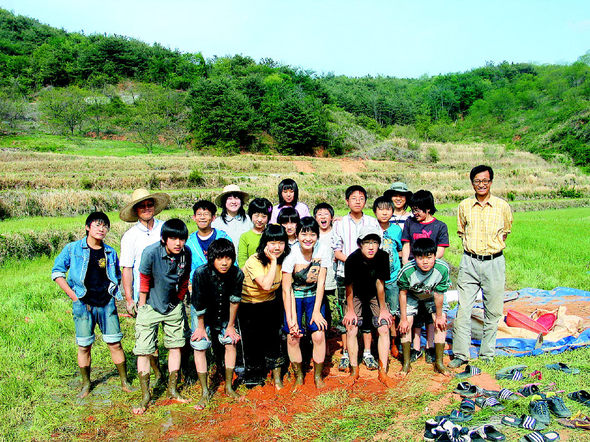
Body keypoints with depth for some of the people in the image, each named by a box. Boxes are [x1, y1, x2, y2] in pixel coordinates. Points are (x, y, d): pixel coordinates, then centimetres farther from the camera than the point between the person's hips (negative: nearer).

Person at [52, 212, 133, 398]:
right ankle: (86, 385, 25)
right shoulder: (73, 249, -1)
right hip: (83, 304, -2)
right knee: (84, 347, 7)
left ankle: (125, 382, 16)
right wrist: (73, 295, -5)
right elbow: (57, 272, 2)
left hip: (107, 304, 2)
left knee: (115, 344, 3)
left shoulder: (110, 252, 7)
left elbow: (117, 276, 21)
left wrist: (113, 293, 7)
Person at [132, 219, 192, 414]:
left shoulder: (186, 253, -13)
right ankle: (145, 395, 12)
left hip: (174, 307, 3)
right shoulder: (151, 253, -24)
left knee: (176, 346, 9)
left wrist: (179, 301, 9)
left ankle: (172, 389, 25)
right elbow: (144, 281, -12)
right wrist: (141, 307, -4)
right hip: (150, 307, -3)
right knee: (143, 351, -3)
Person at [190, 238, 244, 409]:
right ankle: (205, 392, 3)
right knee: (199, 346, -9)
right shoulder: (201, 273, -33)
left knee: (230, 342, -4)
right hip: (202, 313, -2)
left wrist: (231, 325, -4)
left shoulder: (237, 274, -26)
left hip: (224, 312, 2)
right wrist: (201, 327, -11)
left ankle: (229, 387, 13)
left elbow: (234, 300, -12)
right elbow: (199, 305, -21)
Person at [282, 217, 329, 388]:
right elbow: (286, 290, -16)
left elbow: (321, 282, -9)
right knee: (293, 337, -9)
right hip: (294, 297, -1)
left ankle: (318, 376, 11)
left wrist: (316, 311, -12)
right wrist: (291, 318, -19)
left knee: (319, 335, -11)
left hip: (314, 296, 1)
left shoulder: (323, 251, -15)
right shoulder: (291, 254, -20)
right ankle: (298, 376, 15)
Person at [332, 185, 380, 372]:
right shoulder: (340, 224, 6)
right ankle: (346, 354, 12)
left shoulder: (372, 222, 8)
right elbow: (336, 251, 3)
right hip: (345, 274, 0)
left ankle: (367, 353, 14)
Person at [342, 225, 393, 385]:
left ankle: (383, 371, 1)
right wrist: (350, 310, -8)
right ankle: (354, 370, 3)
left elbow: (380, 283, -13)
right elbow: (349, 286, -14)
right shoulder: (352, 259, -27)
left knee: (384, 328, -10)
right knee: (351, 329, -12)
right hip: (356, 295, -1)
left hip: (375, 295, 1)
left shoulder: (382, 256, -24)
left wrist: (383, 309, -6)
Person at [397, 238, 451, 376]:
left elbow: (439, 294, -21)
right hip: (412, 295, -1)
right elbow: (403, 293, -19)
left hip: (432, 296, 1)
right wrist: (403, 318, -13)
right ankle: (406, 363, 6)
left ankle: (439, 363, 7)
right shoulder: (407, 271, -37)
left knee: (441, 323, -9)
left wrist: (439, 316, -9)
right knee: (406, 324, -10)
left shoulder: (443, 269, -35)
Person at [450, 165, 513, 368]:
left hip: (494, 262, 0)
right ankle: (461, 354, 9)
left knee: (493, 311, 7)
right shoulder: (464, 206, 4)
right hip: (469, 262, 1)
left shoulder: (503, 206, 1)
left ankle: (487, 354, 22)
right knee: (463, 310, -2)